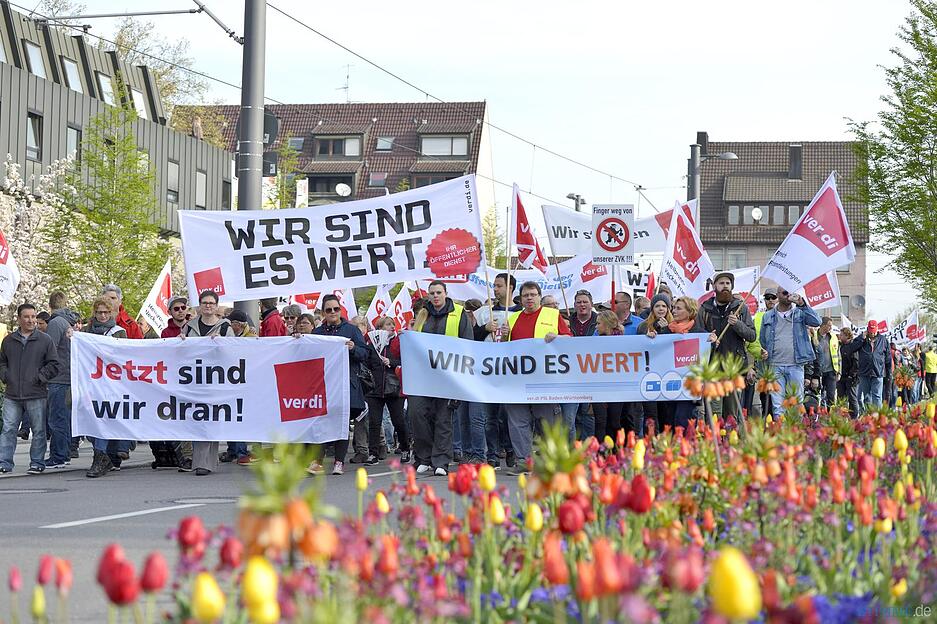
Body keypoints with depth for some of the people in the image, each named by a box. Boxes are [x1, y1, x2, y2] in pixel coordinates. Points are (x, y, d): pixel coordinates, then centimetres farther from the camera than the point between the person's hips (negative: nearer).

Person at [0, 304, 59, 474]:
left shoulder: (45, 340, 2)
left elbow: (54, 364, 2)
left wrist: (39, 377, -7)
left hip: (36, 395, -2)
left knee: (38, 431, 2)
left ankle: (37, 463, 11)